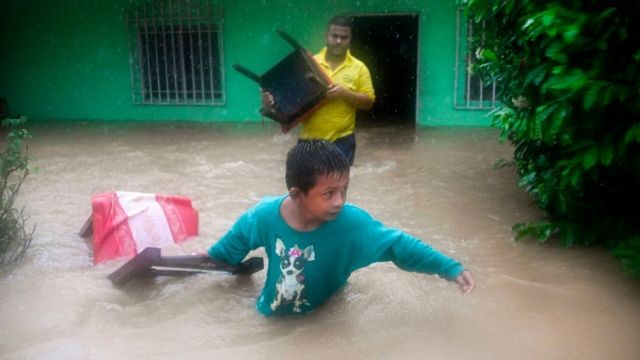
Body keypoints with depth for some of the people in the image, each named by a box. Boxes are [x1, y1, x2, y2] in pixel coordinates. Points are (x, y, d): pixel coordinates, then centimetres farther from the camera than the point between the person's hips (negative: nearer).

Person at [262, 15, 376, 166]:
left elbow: (369, 101, -2)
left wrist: (345, 93, -18)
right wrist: (273, 101, -17)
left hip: (341, 141, -1)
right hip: (309, 140, 1)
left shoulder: (359, 68, 0)